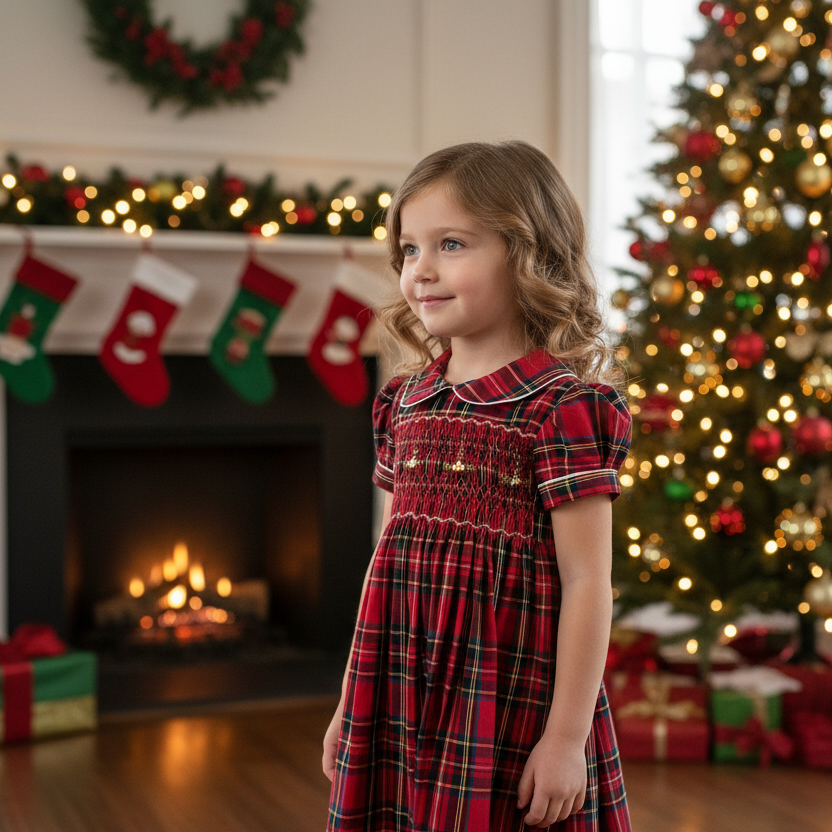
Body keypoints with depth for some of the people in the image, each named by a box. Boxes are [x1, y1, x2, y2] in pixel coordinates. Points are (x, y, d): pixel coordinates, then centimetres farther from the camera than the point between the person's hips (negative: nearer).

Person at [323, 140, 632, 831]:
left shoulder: (560, 406, -12)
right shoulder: (406, 401, 8)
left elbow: (587, 581, -13)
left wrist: (568, 735, -14)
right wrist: (352, 702, 15)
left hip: (510, 698, -6)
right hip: (403, 695, 6)